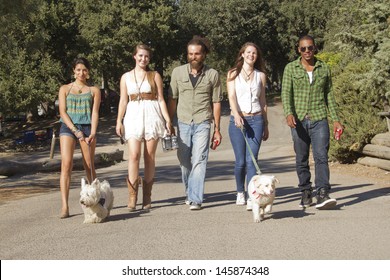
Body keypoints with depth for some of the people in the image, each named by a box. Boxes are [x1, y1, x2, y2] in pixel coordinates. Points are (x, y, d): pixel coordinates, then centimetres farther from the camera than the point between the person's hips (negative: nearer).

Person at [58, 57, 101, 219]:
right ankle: (65, 206, -20)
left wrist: (93, 133, -12)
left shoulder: (94, 91, 13)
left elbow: (95, 113, 3)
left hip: (87, 127, 1)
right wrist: (76, 131, -10)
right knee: (66, 164, -14)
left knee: (89, 166, 2)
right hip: (68, 127, -1)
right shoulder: (65, 89, 12)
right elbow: (62, 111, 2)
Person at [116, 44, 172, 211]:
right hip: (133, 116, 0)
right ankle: (132, 198, -12)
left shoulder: (155, 76, 9)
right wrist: (119, 121, 1)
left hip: (151, 116, 0)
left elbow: (160, 99, 7)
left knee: (150, 157, 1)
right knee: (134, 155, -13)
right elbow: (123, 101, 11)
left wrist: (167, 119, -2)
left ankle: (147, 197, 8)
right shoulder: (126, 77, 12)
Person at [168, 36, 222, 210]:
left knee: (199, 160, -11)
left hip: (202, 123, -2)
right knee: (184, 161, 7)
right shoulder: (178, 72, 5)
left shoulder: (212, 75, 2)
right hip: (183, 123, 2)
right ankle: (189, 192, 27)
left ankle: (196, 199, -11)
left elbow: (216, 103, 6)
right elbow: (172, 100, 9)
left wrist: (217, 129, 4)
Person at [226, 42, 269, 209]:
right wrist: (237, 115, -23)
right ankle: (240, 192, 23)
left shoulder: (261, 75, 14)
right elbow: (231, 96, -5)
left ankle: (251, 197, -13)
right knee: (240, 161, 0)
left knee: (252, 160, -10)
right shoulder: (233, 73, 7)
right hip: (238, 120, -1)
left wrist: (266, 125, 18)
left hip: (256, 120, 1)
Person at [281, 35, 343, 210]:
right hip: (299, 120, 0)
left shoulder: (324, 69, 10)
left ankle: (322, 195, -20)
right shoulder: (291, 68, 5)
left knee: (321, 156, -13)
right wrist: (288, 113, -21)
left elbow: (329, 95, 14)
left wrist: (335, 119, 9)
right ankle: (306, 194, 16)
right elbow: (286, 93, -4)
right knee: (301, 159, 5)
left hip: (319, 119, 0)